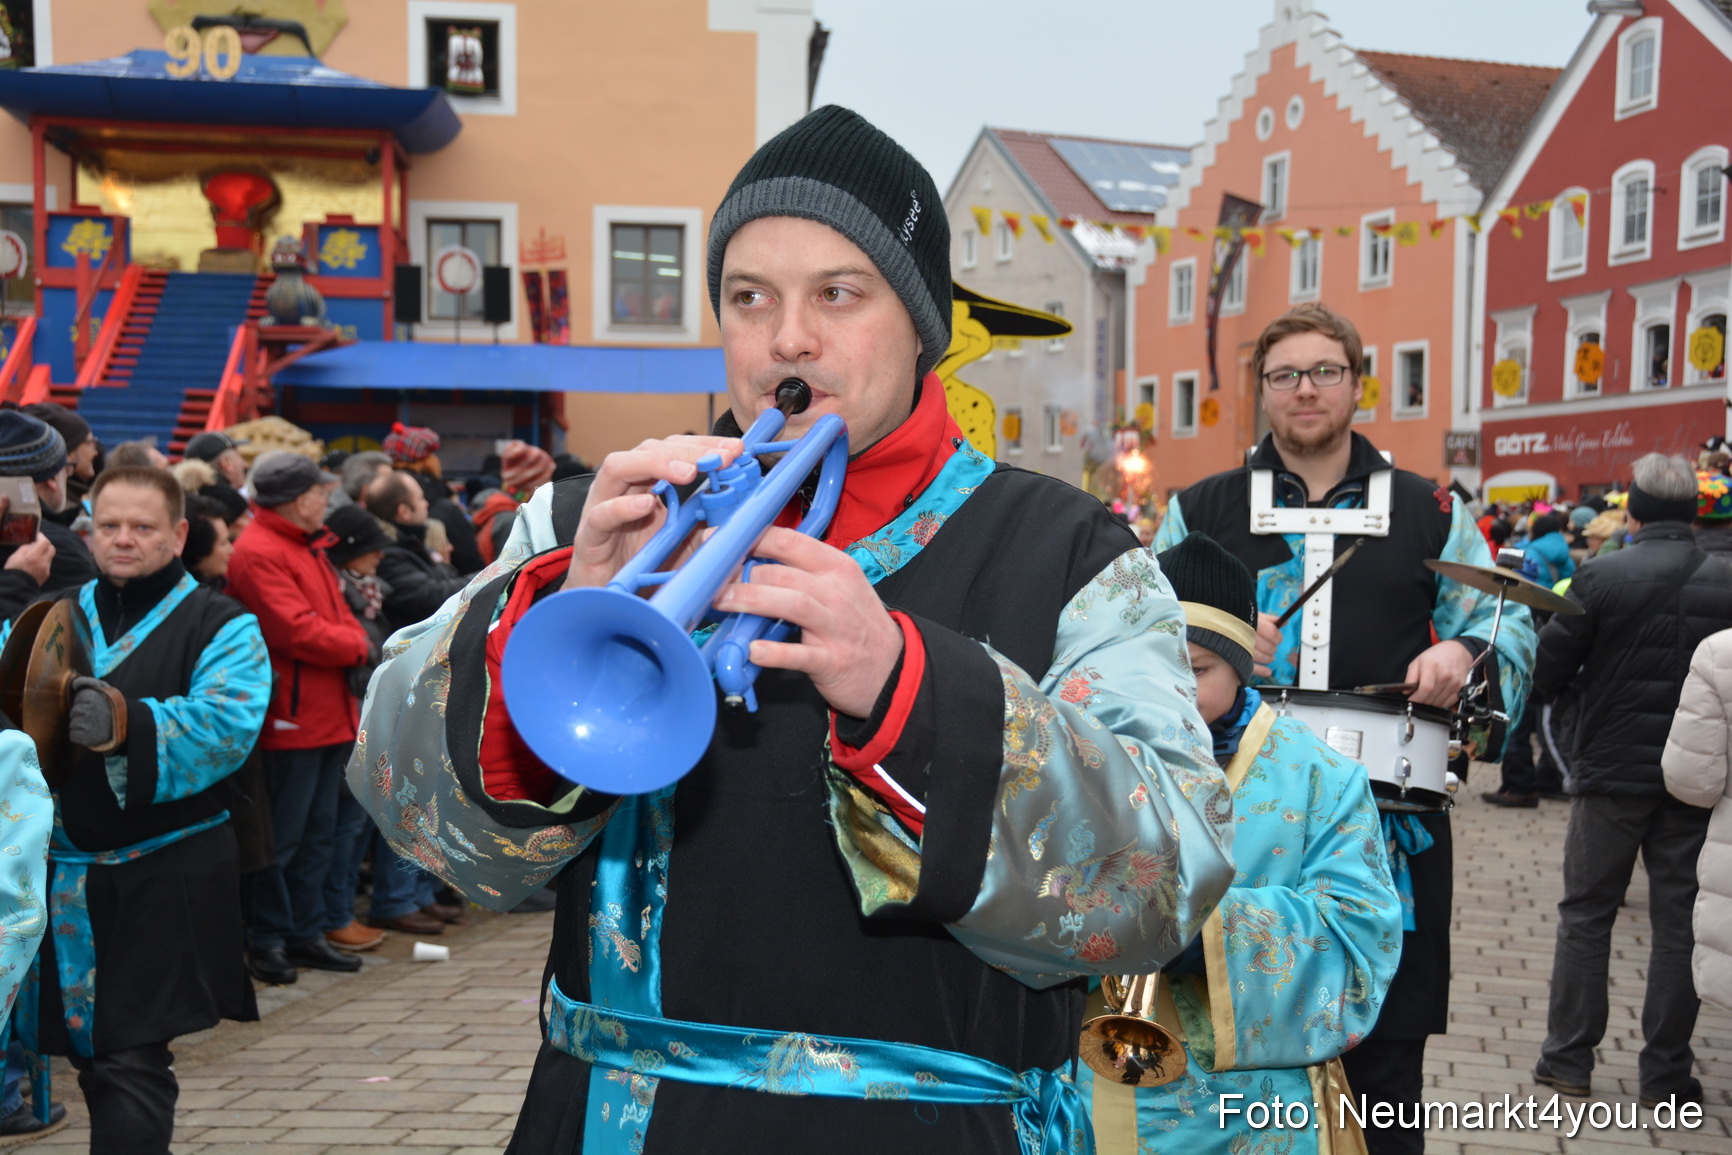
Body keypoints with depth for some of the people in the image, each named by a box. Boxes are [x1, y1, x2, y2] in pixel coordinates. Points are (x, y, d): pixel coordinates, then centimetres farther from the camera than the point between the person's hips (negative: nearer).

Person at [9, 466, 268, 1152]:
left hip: (165, 876, -5)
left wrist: (128, 722, -34)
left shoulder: (222, 627, -2)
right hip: (64, 870, 5)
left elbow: (226, 724, -18)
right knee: (91, 1055, 16)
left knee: (133, 1063, -5)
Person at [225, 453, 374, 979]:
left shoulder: (305, 547, 17)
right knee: (281, 835, 0)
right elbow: (297, 631, -22)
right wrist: (360, 647, -10)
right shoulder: (259, 553, -16)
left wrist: (357, 642, 0)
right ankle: (266, 939, 13)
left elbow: (335, 614, 20)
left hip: (328, 714, 10)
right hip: (290, 718, -10)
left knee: (318, 832, 16)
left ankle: (307, 933, 26)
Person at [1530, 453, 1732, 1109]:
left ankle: (1568, 1059, 15)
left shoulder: (1601, 577, -12)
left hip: (1611, 772, -2)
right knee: (1679, 923, 11)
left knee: (1586, 915, 10)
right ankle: (1665, 1072, 16)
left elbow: (1547, 676, -10)